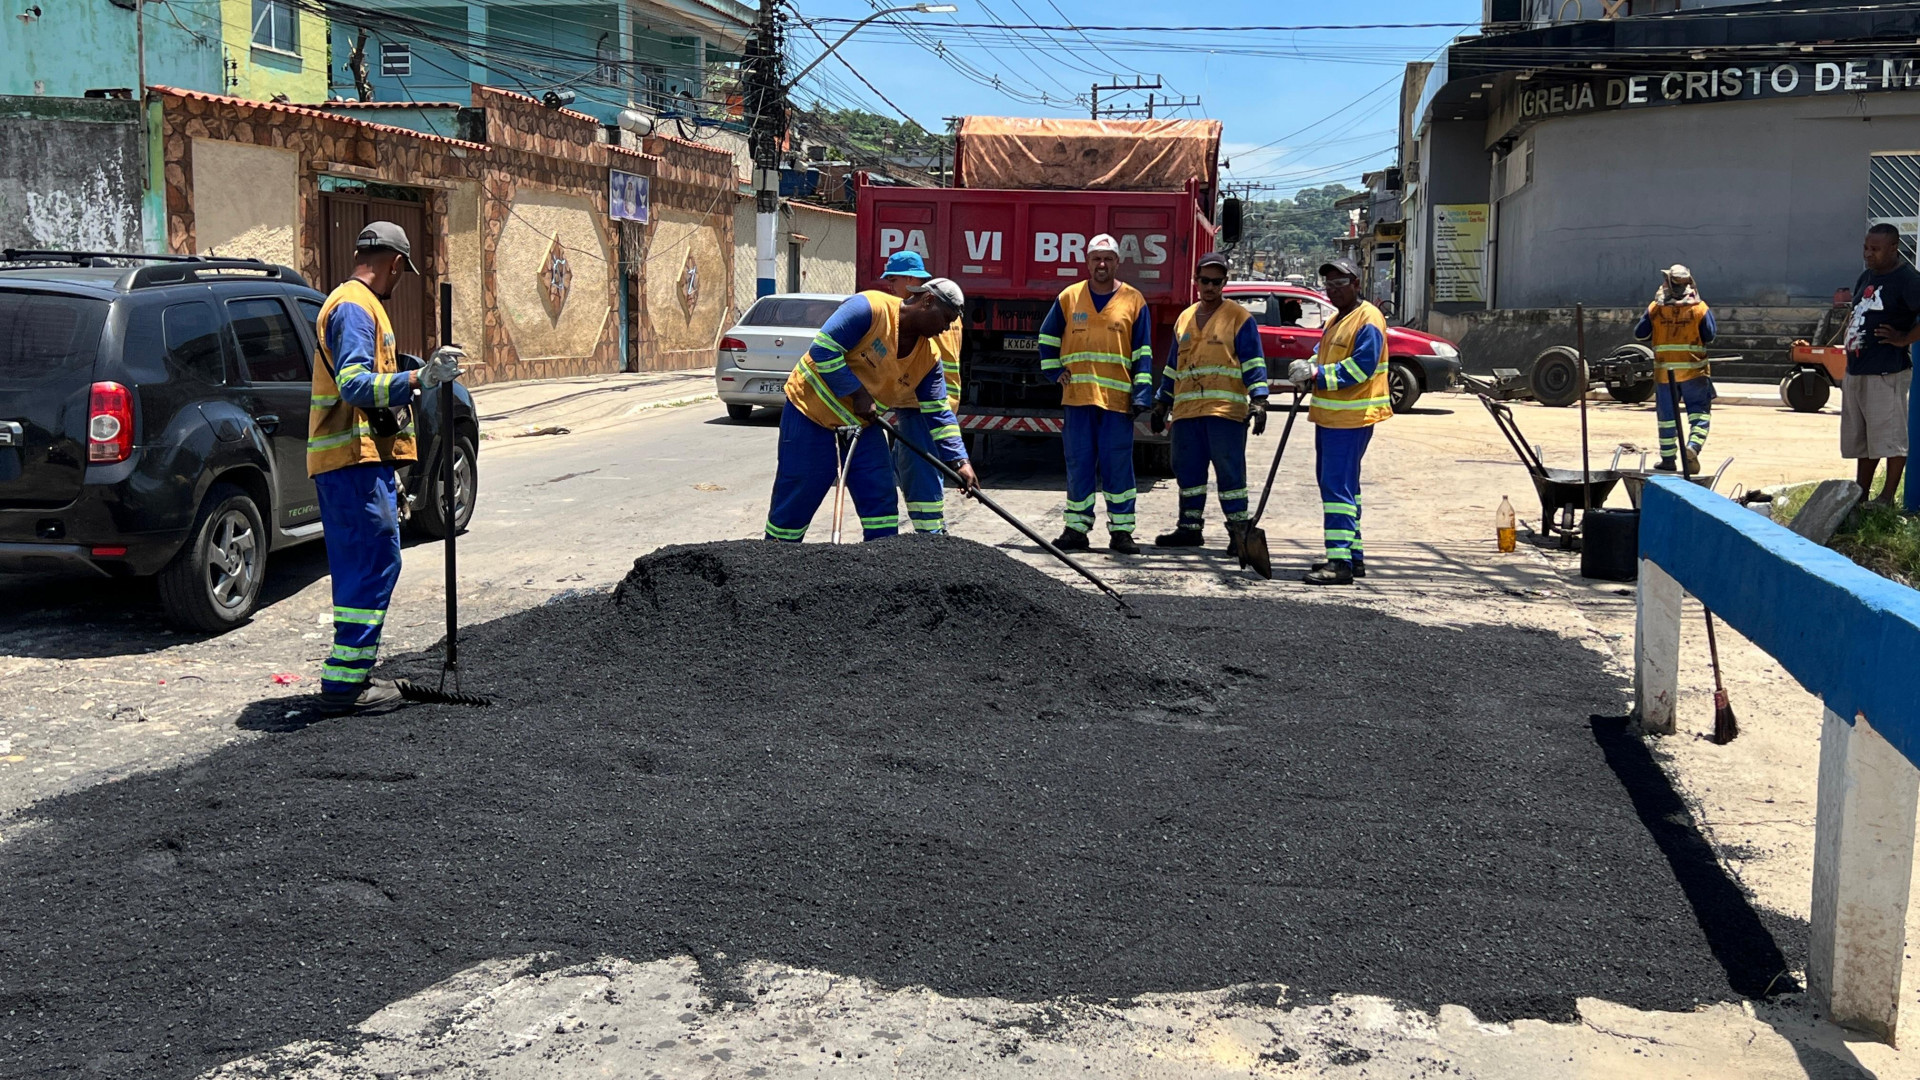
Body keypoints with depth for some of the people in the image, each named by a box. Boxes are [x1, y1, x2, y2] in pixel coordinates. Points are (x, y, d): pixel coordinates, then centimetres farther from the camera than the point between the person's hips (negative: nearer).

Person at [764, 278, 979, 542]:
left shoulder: (928, 357, -3)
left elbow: (938, 412, 0)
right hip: (811, 404, -6)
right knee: (797, 493, 0)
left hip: (861, 421, 7)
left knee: (880, 495, 0)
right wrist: (858, 393, -24)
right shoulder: (870, 308, -23)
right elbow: (823, 349, -26)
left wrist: (959, 461, -6)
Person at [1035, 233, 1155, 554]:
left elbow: (1143, 353, 4)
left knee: (1117, 466, -2)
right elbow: (1047, 338, 20)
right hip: (1077, 396, 2)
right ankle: (1076, 528, 9)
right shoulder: (1069, 297, 9)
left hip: (1117, 398, -2)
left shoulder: (1133, 300, 5)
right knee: (1078, 465, 4)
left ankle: (1121, 531, 3)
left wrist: (1142, 394, -4)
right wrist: (1054, 371, 8)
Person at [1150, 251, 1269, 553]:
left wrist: (1259, 400, -14)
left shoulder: (1239, 317, 2)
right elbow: (1172, 365, 25)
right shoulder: (1185, 319, 19)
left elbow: (1253, 362, -3)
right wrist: (1162, 403, 23)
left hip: (1225, 411, -6)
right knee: (1188, 470, 8)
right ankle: (1190, 528, 17)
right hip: (1186, 410, 6)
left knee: (1230, 471, -6)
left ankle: (1239, 531, -2)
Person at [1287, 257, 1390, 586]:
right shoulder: (1336, 320, 19)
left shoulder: (1368, 320, -12)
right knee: (1339, 485, 15)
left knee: (1337, 486, -14)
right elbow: (1324, 357, 22)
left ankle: (1341, 561, -16)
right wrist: (1307, 369, 0)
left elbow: (1360, 367, -20)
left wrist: (1317, 374, -19)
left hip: (1350, 419, -10)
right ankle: (1353, 556, 23)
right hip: (1329, 416, 10)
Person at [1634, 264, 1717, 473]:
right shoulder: (1700, 308, -5)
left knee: (1666, 415, 11)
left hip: (1664, 372, 1)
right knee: (1699, 411, 5)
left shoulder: (1655, 308, -3)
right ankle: (1693, 447, -19)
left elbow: (1640, 334, 0)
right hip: (1693, 370, -1)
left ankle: (1668, 459, 16)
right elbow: (1709, 336, -1)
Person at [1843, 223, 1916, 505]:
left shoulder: (1907, 280, -12)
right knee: (1860, 439, 14)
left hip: (1887, 372, -9)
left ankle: (1887, 498, 4)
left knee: (1889, 438, -2)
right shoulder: (1866, 277, 14)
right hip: (1856, 370, 9)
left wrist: (1904, 339, -17)